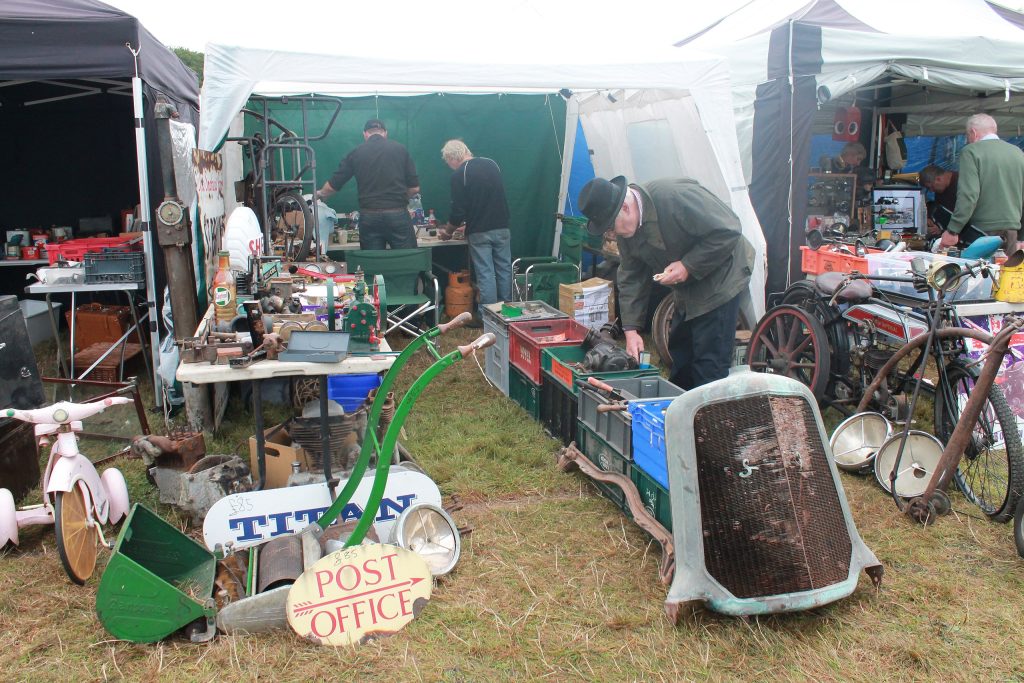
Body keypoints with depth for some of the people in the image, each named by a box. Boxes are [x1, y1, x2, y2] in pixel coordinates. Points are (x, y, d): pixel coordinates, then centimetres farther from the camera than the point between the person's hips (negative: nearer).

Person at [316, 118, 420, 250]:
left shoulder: (356, 153, 7)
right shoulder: (400, 149, 5)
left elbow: (333, 185, 11)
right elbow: (414, 188, 4)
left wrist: (320, 194, 32)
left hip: (368, 217, 1)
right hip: (397, 214, -1)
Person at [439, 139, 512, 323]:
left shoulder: (459, 174, -9)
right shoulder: (492, 164, 9)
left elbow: (459, 209, -10)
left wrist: (448, 230, 8)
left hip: (479, 232, -5)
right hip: (502, 228, 5)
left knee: (485, 274, 0)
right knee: (504, 270, 11)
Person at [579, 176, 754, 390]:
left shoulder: (674, 196, -29)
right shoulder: (626, 230, -2)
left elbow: (728, 231, -26)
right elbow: (631, 277, 3)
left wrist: (688, 266, -26)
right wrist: (631, 329, -3)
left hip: (721, 277, -8)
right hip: (687, 291, 8)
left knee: (709, 367, -8)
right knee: (678, 359, 15)